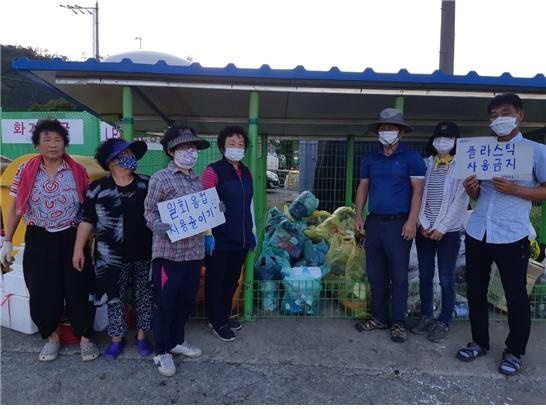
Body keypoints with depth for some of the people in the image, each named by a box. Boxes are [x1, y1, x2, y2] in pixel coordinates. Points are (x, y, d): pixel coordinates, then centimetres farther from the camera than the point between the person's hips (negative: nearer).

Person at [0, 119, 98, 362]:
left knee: (79, 289, 4)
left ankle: (85, 338, 21)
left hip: (72, 239, -1)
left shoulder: (77, 172, -2)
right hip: (39, 240, 1)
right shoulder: (26, 171, 1)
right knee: (41, 292, 8)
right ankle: (52, 337, 30)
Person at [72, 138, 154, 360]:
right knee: (115, 297, 11)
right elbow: (87, 220, 2)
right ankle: (117, 338, 30)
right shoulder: (98, 188, -2)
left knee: (144, 295, 12)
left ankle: (142, 336, 30)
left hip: (145, 253, 1)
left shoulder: (147, 184, 1)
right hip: (112, 256, -1)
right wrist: (78, 248, -2)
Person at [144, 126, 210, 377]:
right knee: (165, 302, 4)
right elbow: (150, 211, -8)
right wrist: (157, 225, -27)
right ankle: (162, 351, 21)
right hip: (169, 251, -6)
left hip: (194, 250, 7)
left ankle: (177, 340, 36)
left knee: (187, 299, 17)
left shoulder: (198, 180, 13)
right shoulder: (160, 178, -8)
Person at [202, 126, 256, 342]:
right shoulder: (213, 171, -10)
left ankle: (224, 316, 35)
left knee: (232, 279, 18)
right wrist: (208, 234, -15)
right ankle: (217, 322, 23)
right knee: (216, 280, 8)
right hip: (220, 239, -7)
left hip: (240, 238, 7)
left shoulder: (246, 172, 10)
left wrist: (252, 231, 16)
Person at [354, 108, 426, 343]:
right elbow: (363, 187, 15)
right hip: (374, 222, 5)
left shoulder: (411, 157, -2)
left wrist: (411, 221, -15)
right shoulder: (370, 159, 12)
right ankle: (379, 317, 23)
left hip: (398, 223, -5)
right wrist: (358, 215, 4)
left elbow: (417, 190, -6)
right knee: (376, 274, 10)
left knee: (399, 275, 1)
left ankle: (399, 322, 13)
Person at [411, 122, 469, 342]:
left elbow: (461, 201, -7)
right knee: (424, 275, 9)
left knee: (446, 278, 2)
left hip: (449, 231, -3)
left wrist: (441, 228, -12)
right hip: (424, 230, 3)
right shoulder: (425, 164, 9)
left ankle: (444, 322, 15)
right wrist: (423, 224, -6)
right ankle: (426, 316, 23)